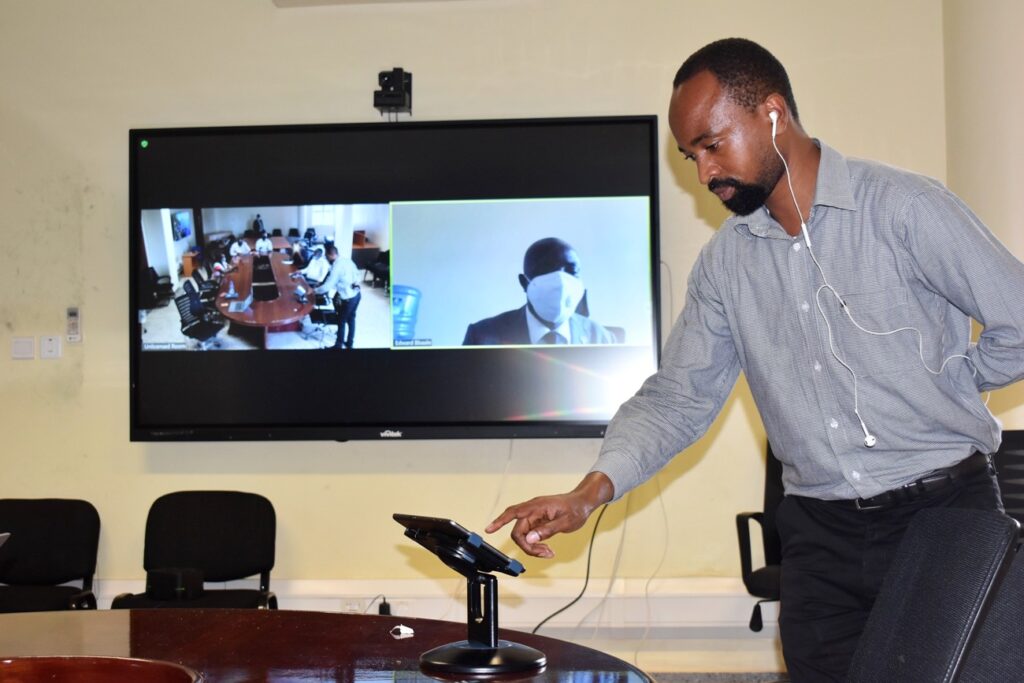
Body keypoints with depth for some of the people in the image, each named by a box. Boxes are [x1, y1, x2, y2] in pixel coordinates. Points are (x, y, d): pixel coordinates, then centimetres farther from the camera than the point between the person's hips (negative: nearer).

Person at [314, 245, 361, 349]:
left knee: (341, 322, 10)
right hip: (357, 294, 8)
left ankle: (338, 345, 25)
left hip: (348, 298, -8)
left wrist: (315, 290, -4)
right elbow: (357, 274, 16)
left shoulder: (336, 267, -19)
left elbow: (328, 286, -19)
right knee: (351, 319, 23)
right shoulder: (348, 260, 4)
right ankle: (349, 343, 37)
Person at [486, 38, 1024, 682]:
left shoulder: (904, 207, -10)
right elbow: (680, 396, 3)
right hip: (820, 533, 4)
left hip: (942, 511, -4)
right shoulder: (726, 260, 5)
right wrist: (590, 493, -9)